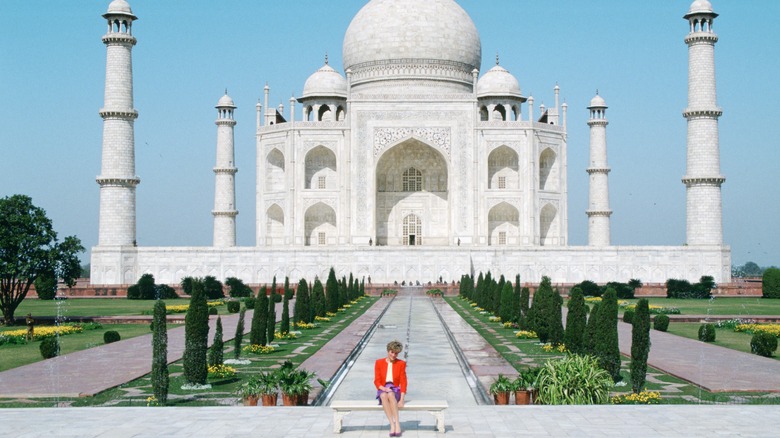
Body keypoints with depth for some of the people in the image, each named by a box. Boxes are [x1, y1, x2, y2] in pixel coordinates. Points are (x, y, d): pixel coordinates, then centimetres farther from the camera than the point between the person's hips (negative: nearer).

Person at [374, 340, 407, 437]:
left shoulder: (401, 363, 6)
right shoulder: (379, 363, 7)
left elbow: (403, 382, 1)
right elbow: (377, 381, 3)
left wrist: (402, 399, -11)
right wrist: (383, 388, -19)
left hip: (395, 390, 0)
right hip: (382, 390, 0)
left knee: (391, 394, -37)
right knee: (384, 396, -37)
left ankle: (397, 424, -41)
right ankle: (392, 424, -42)